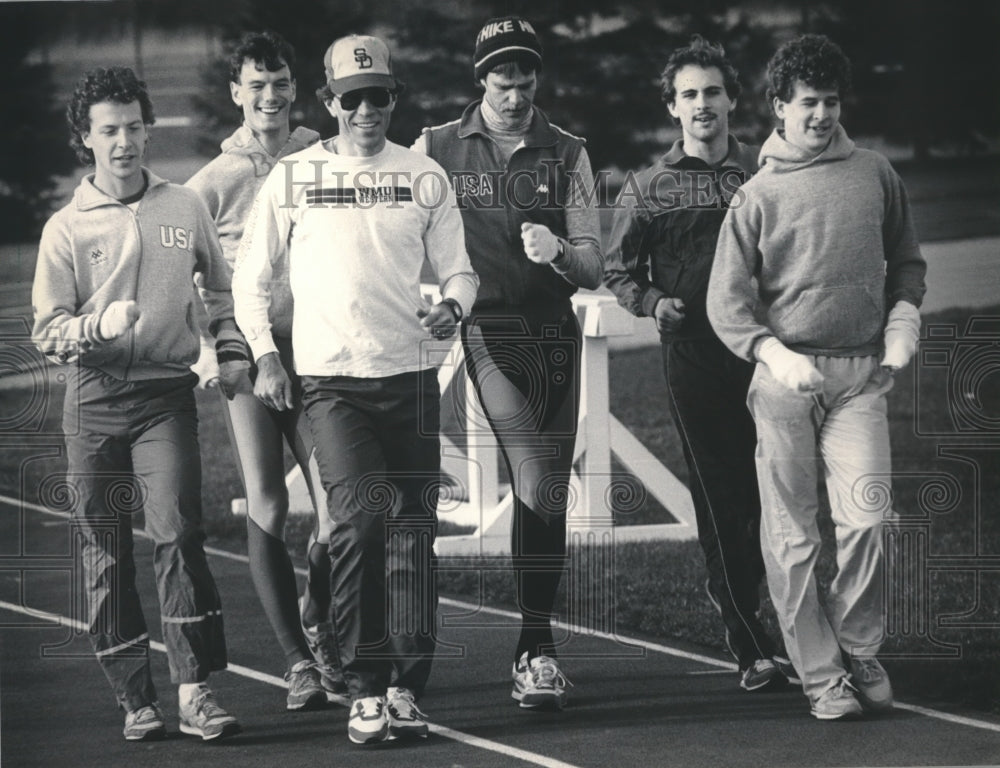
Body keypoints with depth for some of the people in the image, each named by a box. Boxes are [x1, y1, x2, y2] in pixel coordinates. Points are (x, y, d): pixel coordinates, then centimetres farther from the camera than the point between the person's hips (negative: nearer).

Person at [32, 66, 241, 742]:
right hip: (94, 400, 1)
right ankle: (136, 698, 10)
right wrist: (100, 324, -18)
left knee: (179, 532, -16)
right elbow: (48, 332, -1)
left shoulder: (185, 209, 9)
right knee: (106, 551, 2)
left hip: (166, 394, -1)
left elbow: (222, 291, 24)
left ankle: (195, 689, -14)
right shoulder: (66, 228, 4)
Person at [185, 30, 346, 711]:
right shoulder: (213, 182, 4)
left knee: (339, 508, -4)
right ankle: (299, 661, 7)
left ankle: (316, 626, 23)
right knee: (267, 511, -3)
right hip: (246, 357, -1)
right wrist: (204, 353, -4)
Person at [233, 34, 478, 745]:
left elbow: (458, 267, 12)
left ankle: (406, 688, 10)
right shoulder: (293, 177, 4)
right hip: (331, 377, -2)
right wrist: (265, 355, 0)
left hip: (410, 374, 2)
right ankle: (365, 689, -10)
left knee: (411, 529, 1)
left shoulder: (424, 177, 8)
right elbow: (252, 275, 10)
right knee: (360, 517, -17)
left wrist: (452, 305, -10)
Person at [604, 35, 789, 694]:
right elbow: (619, 269, 12)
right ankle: (751, 646, 2)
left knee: (768, 487, -3)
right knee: (719, 496, -2)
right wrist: (652, 302, -5)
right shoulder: (653, 185, 8)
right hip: (692, 350, -1)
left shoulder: (762, 174, 8)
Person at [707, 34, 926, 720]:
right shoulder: (759, 194, 4)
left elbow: (906, 262, 21)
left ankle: (858, 649, 9)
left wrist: (902, 327, 4)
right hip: (784, 377, -1)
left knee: (867, 518, -11)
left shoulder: (876, 175, 10)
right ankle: (820, 673, 7)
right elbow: (727, 302, 1)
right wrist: (775, 354, -14)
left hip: (860, 375, 1)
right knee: (792, 534, 0)